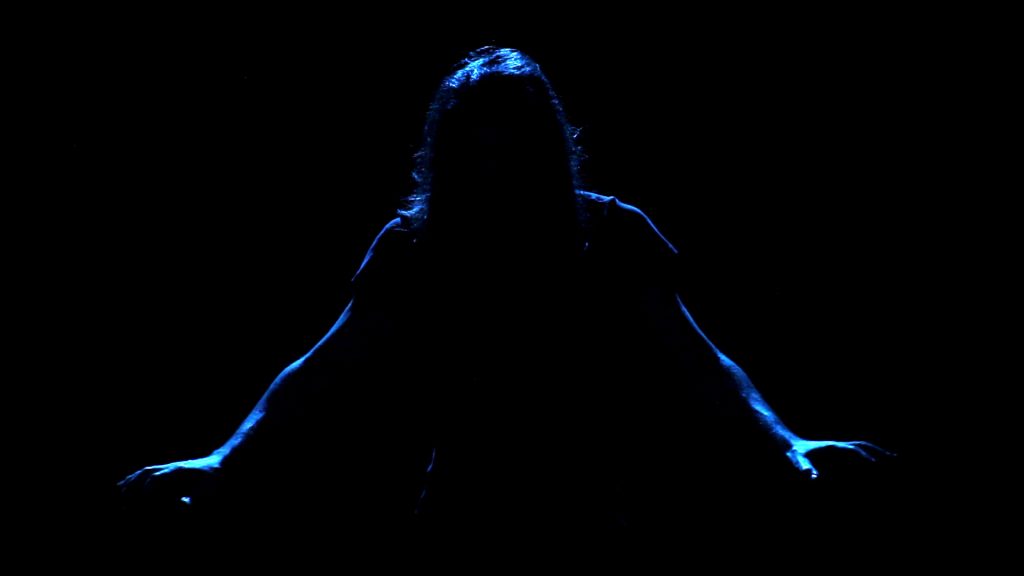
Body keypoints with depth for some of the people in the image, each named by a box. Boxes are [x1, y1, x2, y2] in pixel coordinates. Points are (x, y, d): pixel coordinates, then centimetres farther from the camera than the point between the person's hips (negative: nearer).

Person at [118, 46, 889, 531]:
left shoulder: (611, 236, -10)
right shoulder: (414, 244, -8)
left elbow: (688, 355, -17)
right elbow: (326, 371, -11)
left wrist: (785, 444, -32)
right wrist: (224, 464, -23)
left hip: (585, 500, -1)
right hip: (466, 499, 1)